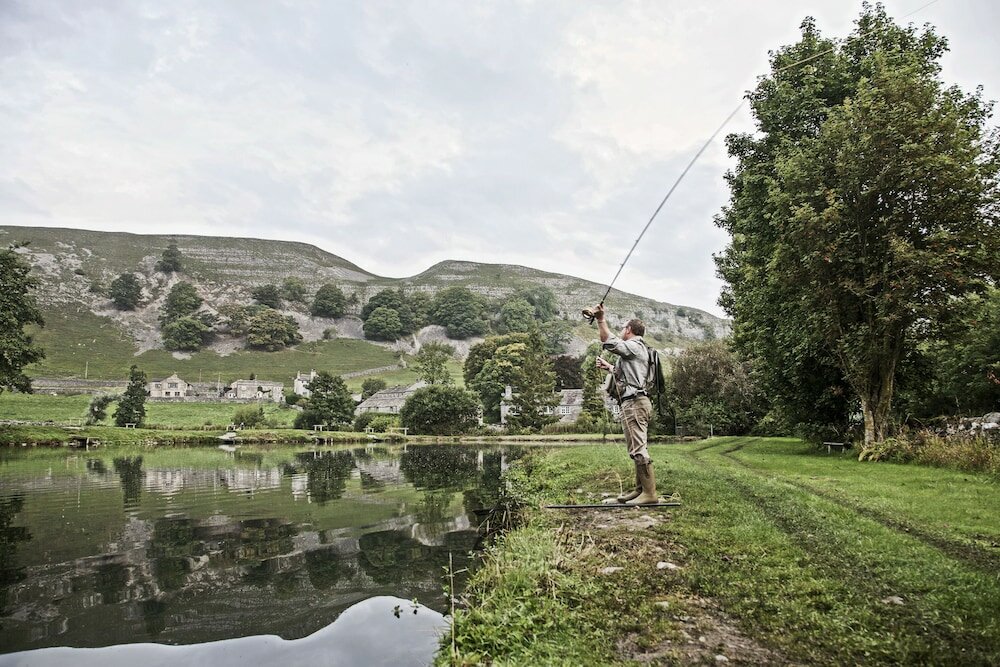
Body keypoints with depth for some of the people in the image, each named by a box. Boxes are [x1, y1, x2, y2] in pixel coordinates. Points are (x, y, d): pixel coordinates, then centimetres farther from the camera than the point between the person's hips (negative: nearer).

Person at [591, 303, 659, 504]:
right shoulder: (636, 350, 25)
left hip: (634, 403, -11)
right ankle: (640, 489, 19)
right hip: (635, 403, 11)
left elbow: (609, 342, -21)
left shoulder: (634, 347, -7)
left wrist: (601, 319, -16)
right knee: (637, 449, 13)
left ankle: (649, 493, -12)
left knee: (638, 449, -12)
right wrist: (608, 368, 33)